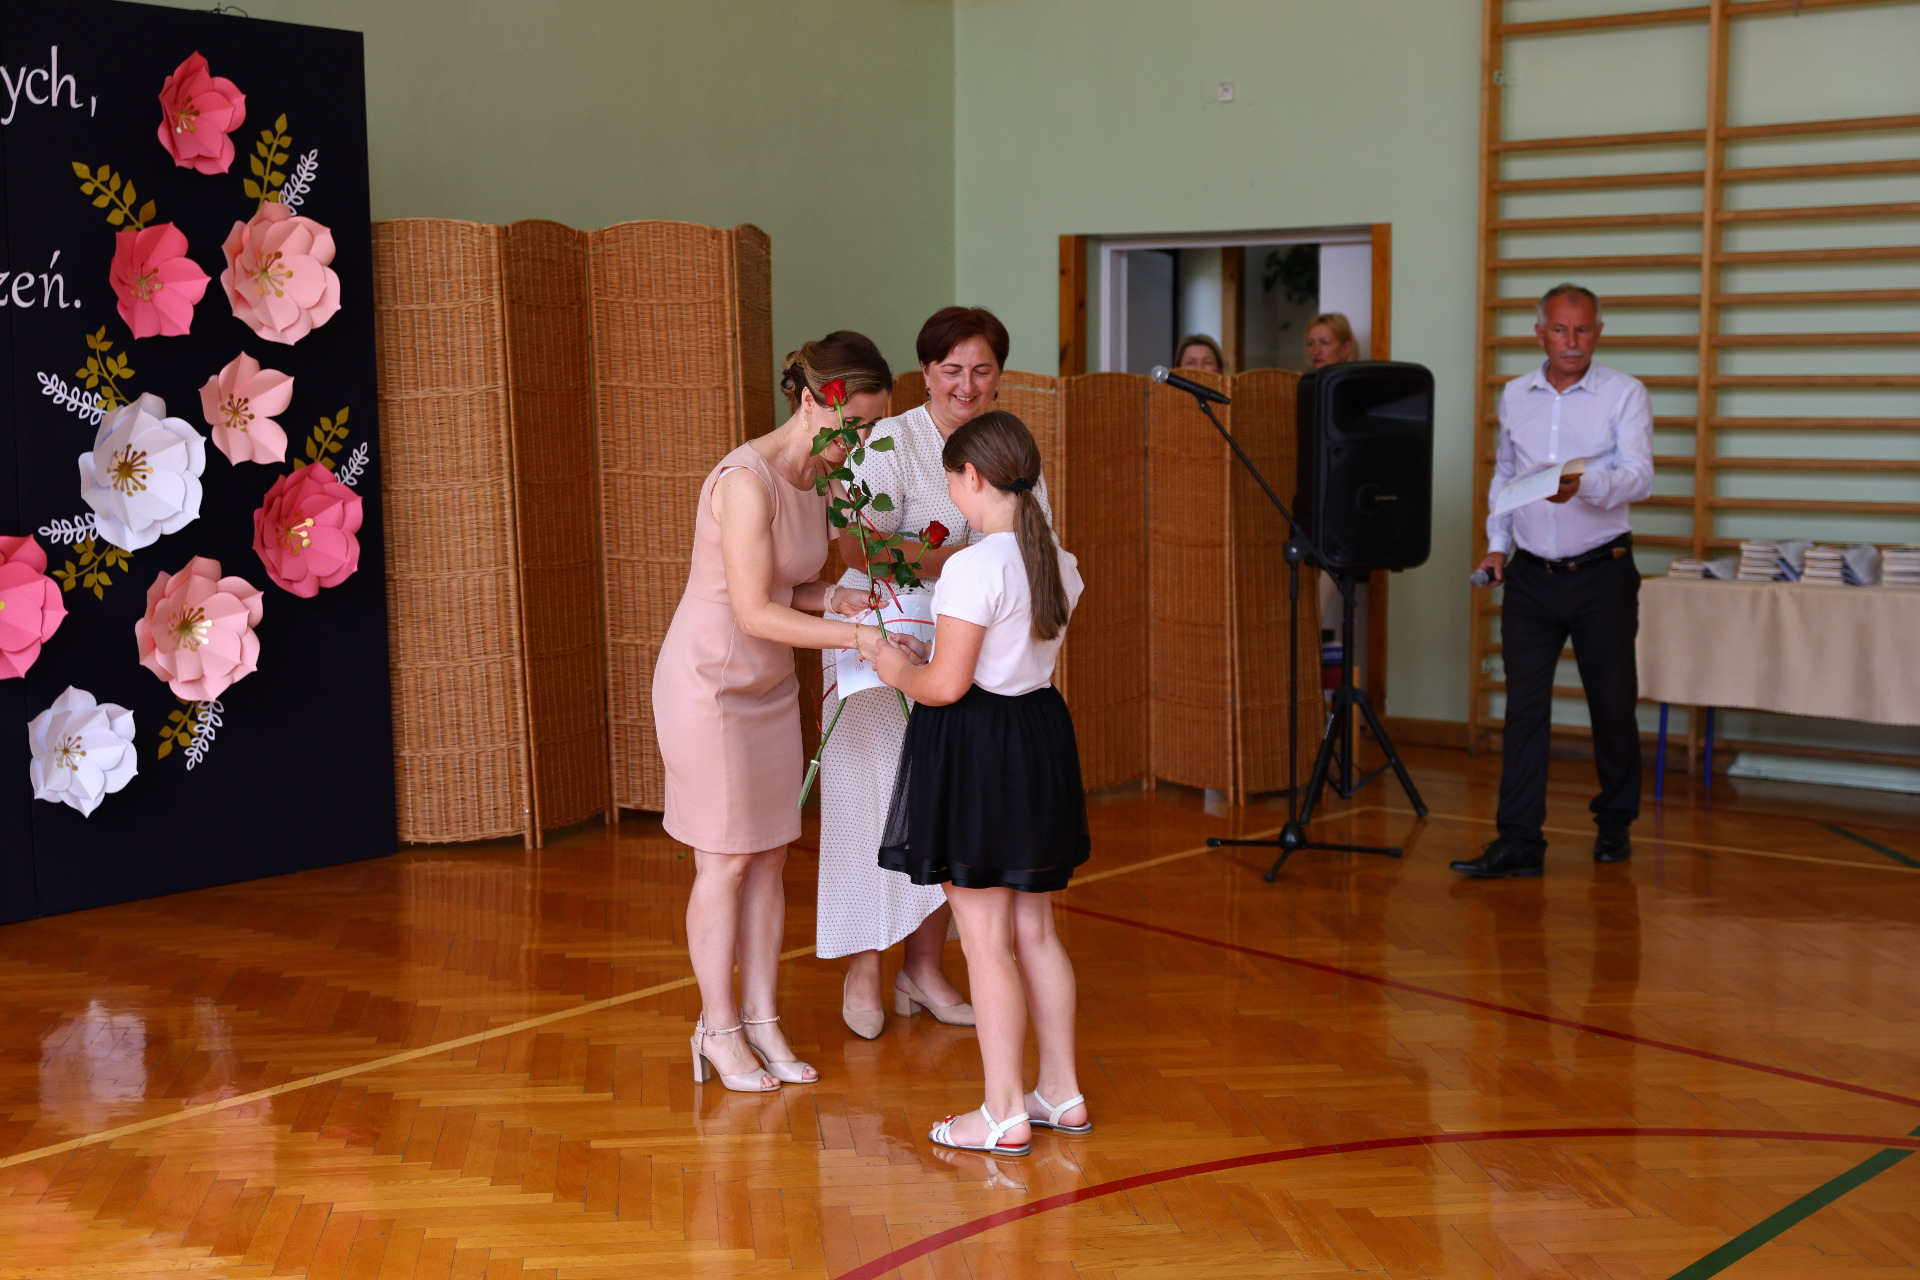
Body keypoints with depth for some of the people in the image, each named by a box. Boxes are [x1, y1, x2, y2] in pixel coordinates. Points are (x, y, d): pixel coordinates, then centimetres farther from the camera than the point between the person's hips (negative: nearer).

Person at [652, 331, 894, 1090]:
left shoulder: (819, 478, 2)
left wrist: (836, 597, -11)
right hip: (710, 683, -8)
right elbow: (755, 612, -27)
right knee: (725, 861, 1)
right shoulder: (747, 479, -24)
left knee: (770, 857, 10)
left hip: (770, 686, 8)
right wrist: (857, 637, -29)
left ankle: (761, 1022, 20)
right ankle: (719, 1028, 15)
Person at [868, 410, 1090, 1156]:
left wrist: (898, 671, -1)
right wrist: (930, 659, 21)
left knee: (987, 942, 1)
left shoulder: (973, 569, -20)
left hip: (974, 751, -8)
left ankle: (1004, 1112, 8)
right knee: (1035, 932, 17)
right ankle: (1061, 1091, 25)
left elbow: (948, 685, -21)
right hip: (1042, 735, 8)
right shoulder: (1058, 563, 5)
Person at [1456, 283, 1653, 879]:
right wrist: (1497, 542, 10)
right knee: (1524, 706, -3)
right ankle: (1519, 841, -2)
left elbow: (1639, 476, -17)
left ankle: (1614, 824, 26)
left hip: (1602, 573, -3)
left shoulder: (1624, 394, -4)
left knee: (1612, 705, 8)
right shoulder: (1515, 396, 9)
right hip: (1531, 576, 3)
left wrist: (1584, 486, -35)